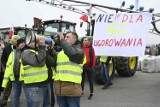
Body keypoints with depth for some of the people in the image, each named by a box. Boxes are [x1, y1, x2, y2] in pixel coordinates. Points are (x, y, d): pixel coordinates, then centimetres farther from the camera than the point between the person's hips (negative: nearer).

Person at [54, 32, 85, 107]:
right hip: (59, 86, 6)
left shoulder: (79, 51, -1)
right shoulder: (60, 52, 20)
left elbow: (72, 53, -24)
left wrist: (62, 40, -18)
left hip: (72, 86, -6)